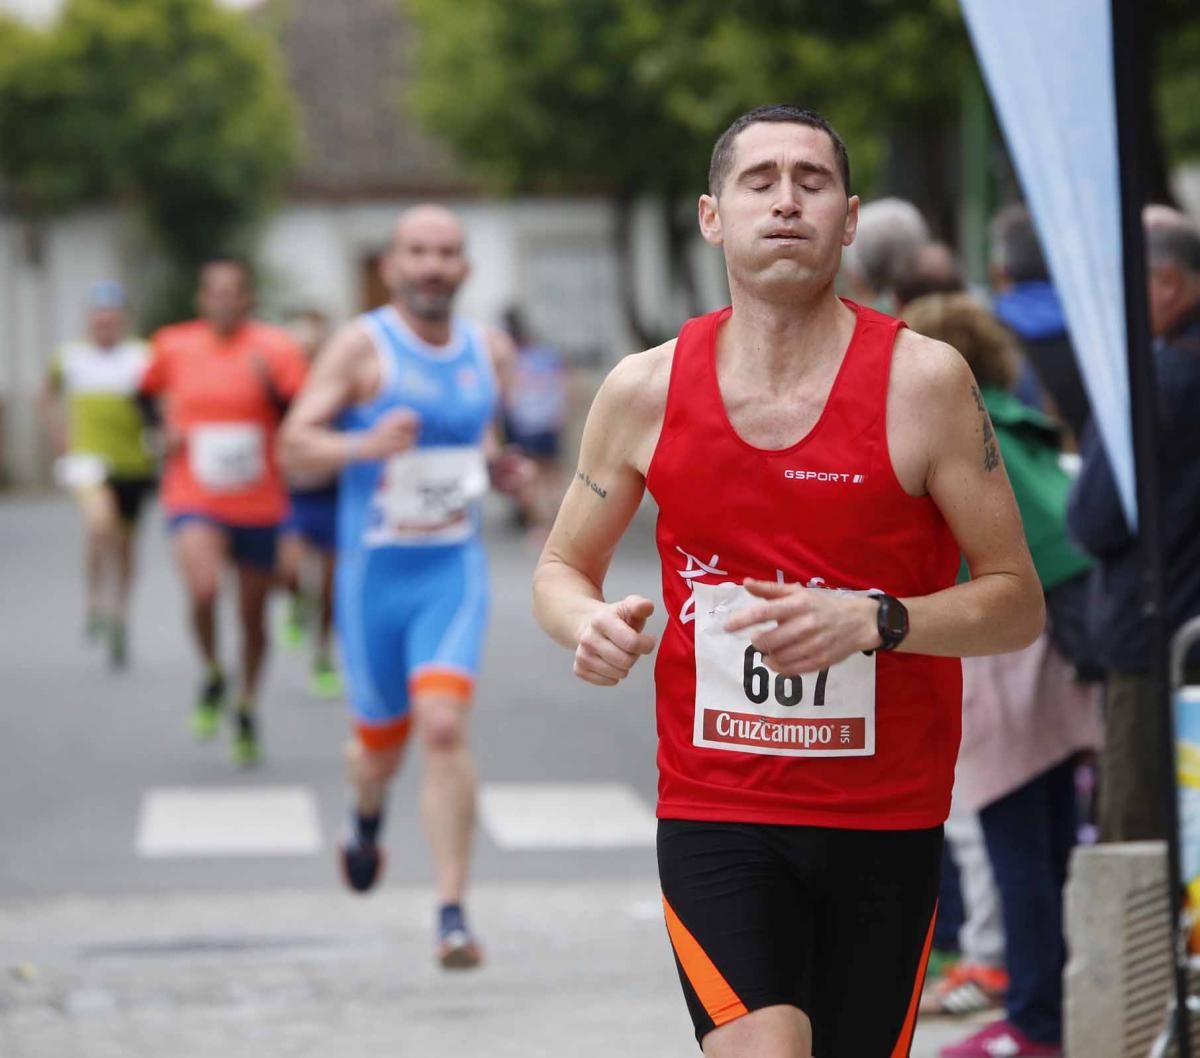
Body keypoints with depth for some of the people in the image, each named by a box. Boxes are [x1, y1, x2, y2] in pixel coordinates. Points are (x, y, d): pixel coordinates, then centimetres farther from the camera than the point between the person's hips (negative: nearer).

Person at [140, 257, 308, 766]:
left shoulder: (276, 348, -4)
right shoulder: (174, 346, 0)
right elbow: (149, 393, 20)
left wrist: (272, 387, -25)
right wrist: (165, 428, 2)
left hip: (258, 505, 1)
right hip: (194, 500, -1)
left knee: (253, 613, 10)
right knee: (203, 590, -26)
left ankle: (246, 709, 33)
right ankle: (213, 676, 2)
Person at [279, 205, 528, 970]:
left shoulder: (490, 352, 6)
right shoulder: (363, 346, -7)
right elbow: (296, 448, -10)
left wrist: (502, 468, 4)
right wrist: (365, 444, -27)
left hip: (455, 570, 1)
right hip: (374, 571, -1)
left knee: (444, 728, -17)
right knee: (382, 742, 11)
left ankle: (453, 913, -13)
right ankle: (368, 819, 49)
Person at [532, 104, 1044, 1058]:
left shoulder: (922, 380, -7)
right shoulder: (647, 390, 0)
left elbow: (1017, 602, -5)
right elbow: (563, 567, 14)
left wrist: (874, 621, -22)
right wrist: (588, 623, -10)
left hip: (886, 823, 0)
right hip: (713, 810, 0)